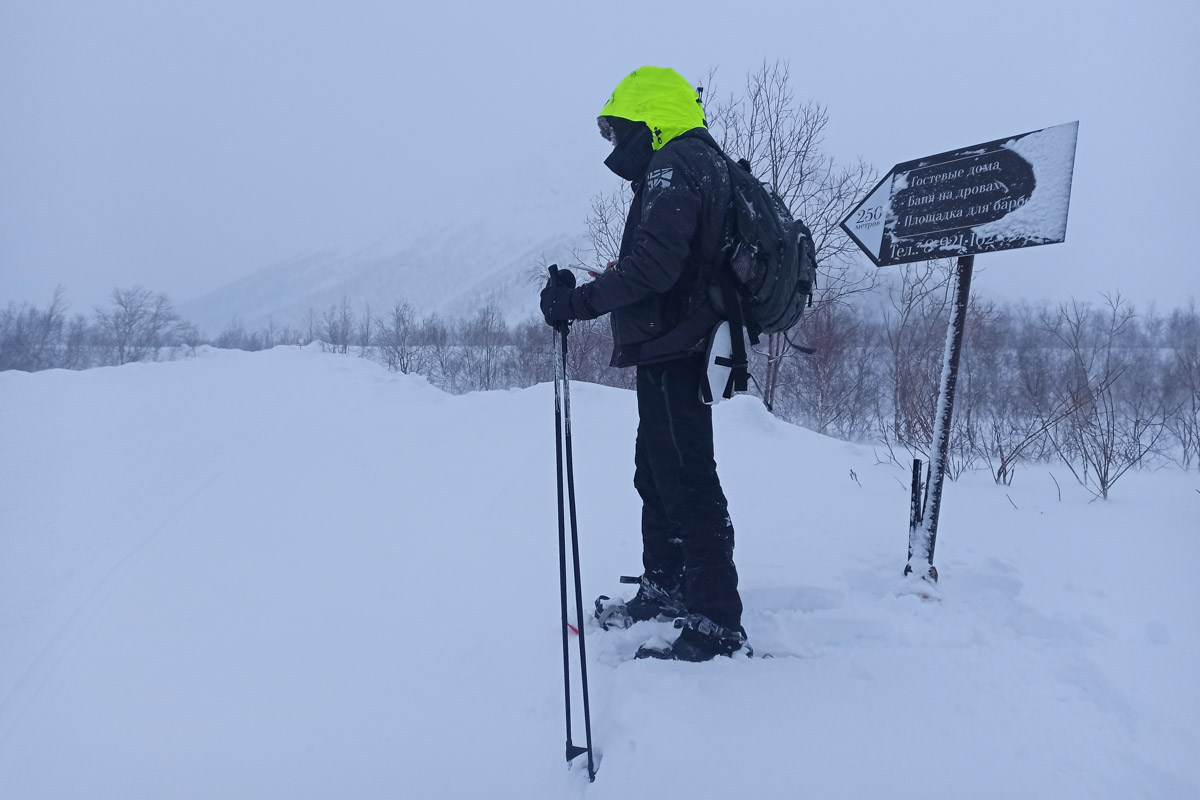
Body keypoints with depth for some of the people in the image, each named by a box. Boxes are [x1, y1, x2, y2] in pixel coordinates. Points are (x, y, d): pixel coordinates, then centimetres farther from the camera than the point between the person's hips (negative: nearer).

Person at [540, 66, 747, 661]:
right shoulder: (703, 165, 20)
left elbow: (654, 266, -26)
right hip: (680, 350, 11)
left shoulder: (673, 166, -13)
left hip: (670, 351, -11)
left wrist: (579, 302, -23)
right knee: (655, 472, 20)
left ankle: (717, 625, -3)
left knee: (686, 480, -8)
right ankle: (664, 590, 33)